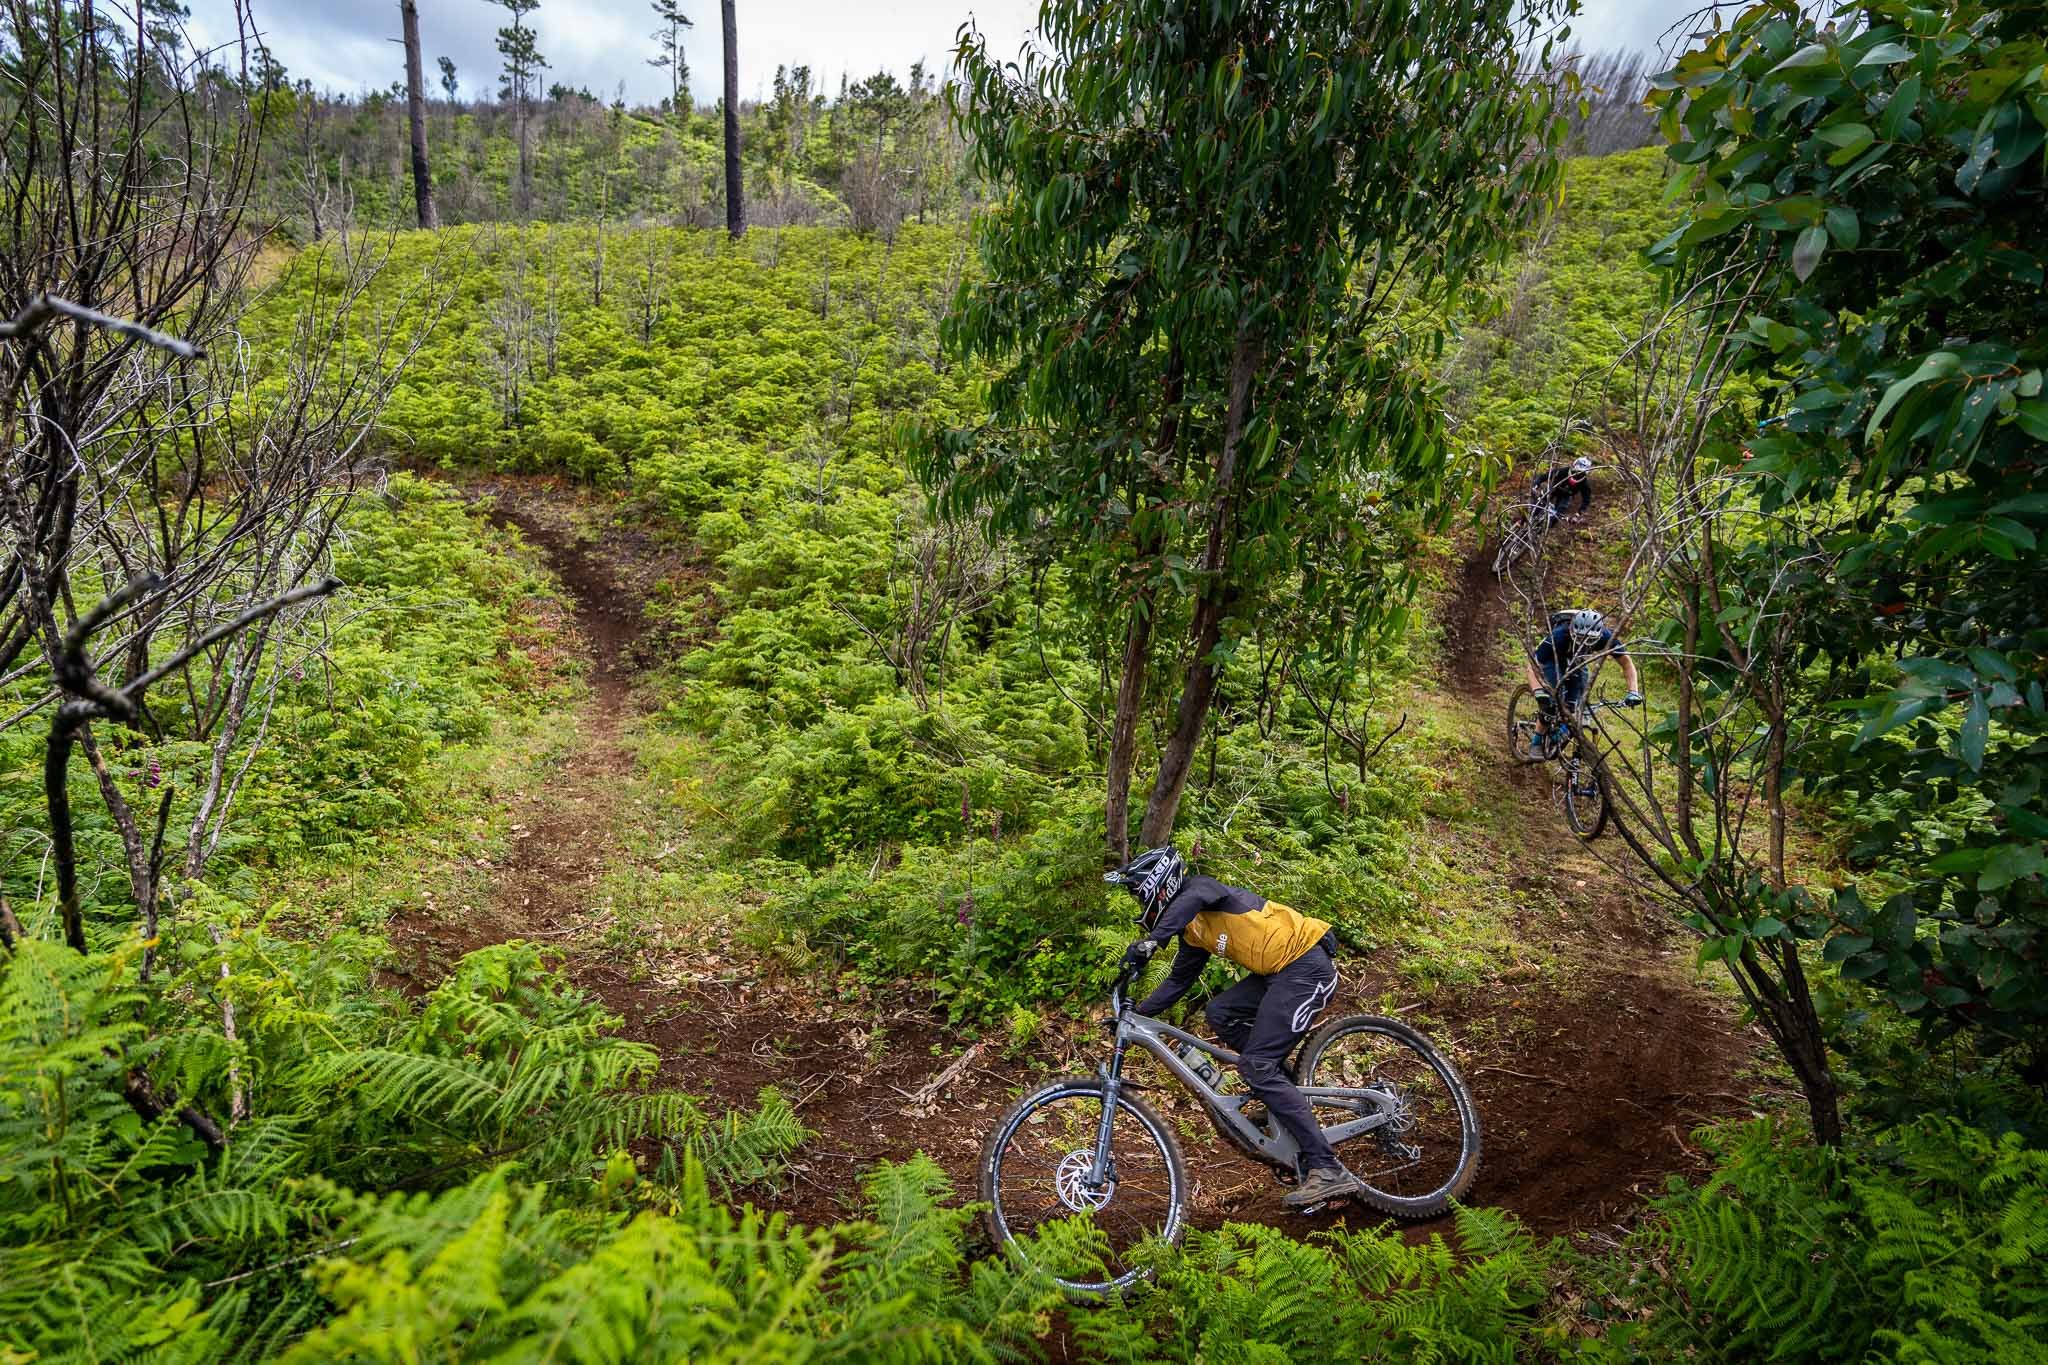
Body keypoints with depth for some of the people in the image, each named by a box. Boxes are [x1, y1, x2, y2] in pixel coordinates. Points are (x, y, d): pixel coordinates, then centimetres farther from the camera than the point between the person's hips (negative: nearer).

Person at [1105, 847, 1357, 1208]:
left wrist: (1150, 941, -44)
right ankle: (1290, 1095, 13)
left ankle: (1327, 1169, -12)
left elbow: (1192, 898, -34)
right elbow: (1178, 982, 24)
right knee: (1220, 1013, 5)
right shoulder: (1193, 931, 18)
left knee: (1256, 1065, -12)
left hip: (1307, 966, -9)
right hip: (1280, 971, 9)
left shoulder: (1200, 887, -9)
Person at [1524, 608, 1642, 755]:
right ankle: (1537, 741, -4)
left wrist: (1633, 692, -37)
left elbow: (1627, 663, -23)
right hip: (1553, 661, -3)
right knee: (1553, 701, -21)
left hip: (1578, 665, 4)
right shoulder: (1559, 636, -42)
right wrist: (1538, 692, -58)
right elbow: (1531, 665, -44)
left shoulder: (1605, 637, -33)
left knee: (1573, 706, -6)